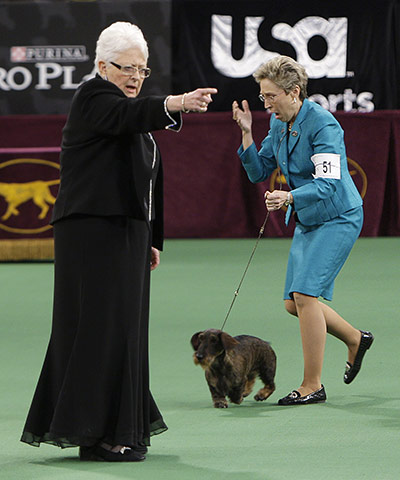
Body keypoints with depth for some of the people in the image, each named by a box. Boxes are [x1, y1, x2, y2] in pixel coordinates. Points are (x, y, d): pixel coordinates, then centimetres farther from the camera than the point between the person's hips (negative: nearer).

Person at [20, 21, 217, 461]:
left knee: (121, 329, 10)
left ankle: (120, 430, 15)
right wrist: (174, 104, -49)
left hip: (126, 234, 9)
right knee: (101, 327, -11)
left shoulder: (131, 111, 20)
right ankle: (96, 435, -10)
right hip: (92, 231, -9)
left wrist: (151, 240, 21)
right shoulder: (93, 98, -9)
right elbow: (126, 116, -32)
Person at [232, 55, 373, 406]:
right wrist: (247, 132, -8)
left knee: (304, 293, -17)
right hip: (307, 219, 9)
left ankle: (313, 386, -9)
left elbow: (327, 183, -30)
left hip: (338, 218, -9)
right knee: (294, 303, 9)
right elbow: (259, 172, 6)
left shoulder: (323, 125, -23)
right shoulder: (279, 123, 2)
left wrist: (289, 197, -47)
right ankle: (355, 339, 32)